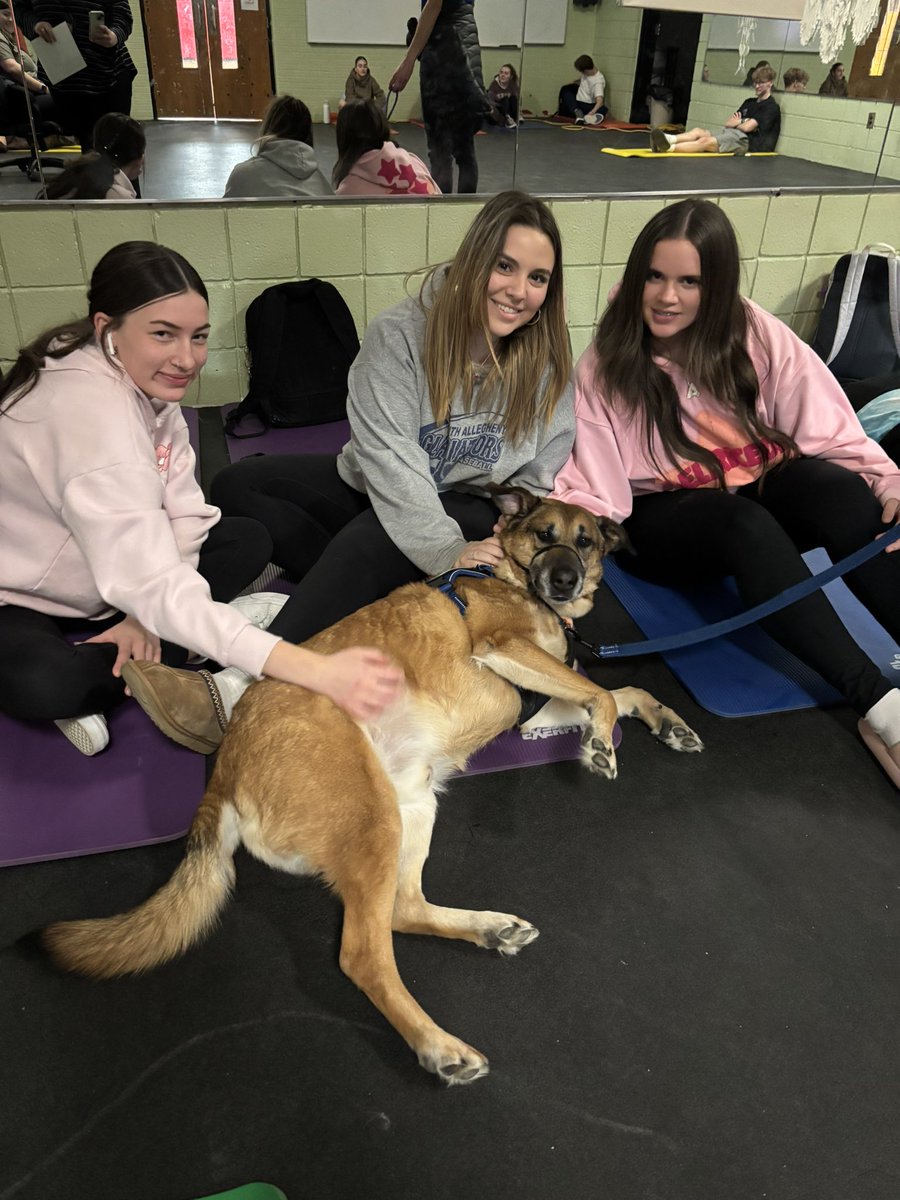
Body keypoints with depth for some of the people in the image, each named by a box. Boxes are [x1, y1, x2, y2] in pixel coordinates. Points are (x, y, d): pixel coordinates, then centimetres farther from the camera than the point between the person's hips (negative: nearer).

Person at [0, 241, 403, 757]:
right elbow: (151, 585, -43)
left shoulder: (147, 380, -9)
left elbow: (183, 515, -9)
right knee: (42, 685, -38)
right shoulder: (86, 409, -34)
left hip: (93, 586, 7)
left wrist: (146, 612, -25)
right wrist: (316, 671, -51)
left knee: (249, 540, -5)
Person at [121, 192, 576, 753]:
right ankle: (376, 597, -23)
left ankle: (241, 691, -40)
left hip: (475, 512, -2)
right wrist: (446, 553, -34)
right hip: (378, 493, 3)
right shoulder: (399, 335, -16)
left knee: (369, 538, -35)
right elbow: (392, 460, -25)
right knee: (238, 486, -14)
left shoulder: (549, 362, -9)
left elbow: (540, 478, -5)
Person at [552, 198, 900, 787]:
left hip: (765, 491, 3)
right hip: (665, 519, -2)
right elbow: (592, 492, -13)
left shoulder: (754, 335, -3)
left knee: (845, 492, -30)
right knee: (745, 524, -36)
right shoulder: (604, 368, -6)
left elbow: (830, 429, -7)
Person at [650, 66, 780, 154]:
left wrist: (735, 123, 9)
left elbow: (747, 127, -10)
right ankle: (668, 139, -41)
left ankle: (668, 148, -48)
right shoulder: (749, 102, 27)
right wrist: (740, 122, 0)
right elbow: (728, 123, 20)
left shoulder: (772, 107, 0)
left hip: (746, 141, -8)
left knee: (706, 141, -30)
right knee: (699, 132, -15)